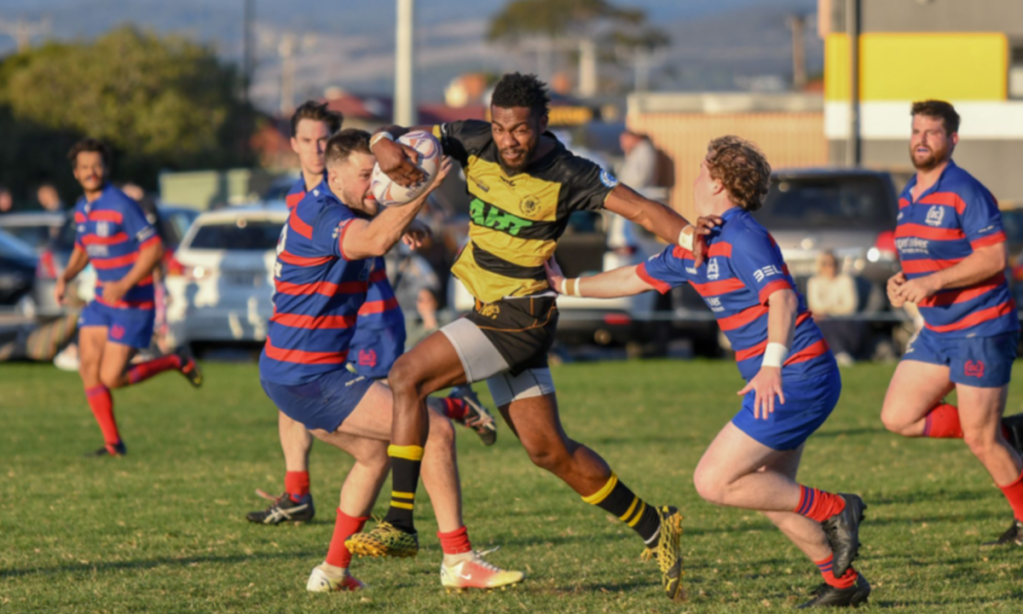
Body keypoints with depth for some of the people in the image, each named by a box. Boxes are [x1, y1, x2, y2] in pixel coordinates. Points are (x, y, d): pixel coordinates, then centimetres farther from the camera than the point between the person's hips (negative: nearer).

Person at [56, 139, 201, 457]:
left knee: (111, 379, -10)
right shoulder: (81, 209, 8)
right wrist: (65, 278, 4)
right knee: (88, 365, -4)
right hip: (102, 301, 7)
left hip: (133, 303, -7)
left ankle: (176, 362, 12)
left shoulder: (121, 205, -17)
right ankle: (113, 443, 5)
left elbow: (154, 249, -19)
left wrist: (124, 285, -27)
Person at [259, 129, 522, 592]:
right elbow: (376, 241, -40)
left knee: (374, 453, 29)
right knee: (436, 431, -10)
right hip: (309, 377, -11)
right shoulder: (319, 214, -19)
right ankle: (458, 561, -8)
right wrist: (422, 187, -42)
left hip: (290, 377, 11)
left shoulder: (329, 209, 13)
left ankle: (334, 570, 27)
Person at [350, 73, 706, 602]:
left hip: (520, 315, -7)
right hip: (493, 313, 7)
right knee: (547, 448, 10)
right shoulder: (474, 142, -1)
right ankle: (654, 528, 23)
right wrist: (387, 147, -22)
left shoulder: (568, 176, -14)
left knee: (408, 376, -18)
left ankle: (400, 524, -14)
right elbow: (391, 139, 2)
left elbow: (640, 208, -15)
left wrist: (687, 233, -34)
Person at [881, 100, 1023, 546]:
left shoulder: (965, 192, -15)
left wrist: (932, 281, -25)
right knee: (898, 417, 1)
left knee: (980, 440, -4)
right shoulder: (908, 198, 12)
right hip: (936, 331, 9)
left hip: (981, 329, -9)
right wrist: (901, 282, 3)